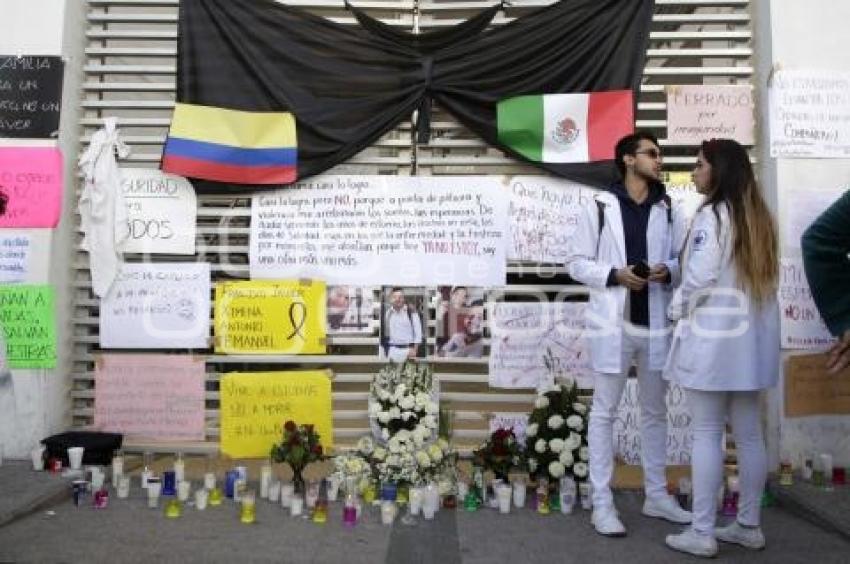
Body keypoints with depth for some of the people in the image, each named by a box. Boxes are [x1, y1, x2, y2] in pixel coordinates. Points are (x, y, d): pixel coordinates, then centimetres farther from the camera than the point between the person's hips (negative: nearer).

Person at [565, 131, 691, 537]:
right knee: (604, 412, 3)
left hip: (656, 323, 5)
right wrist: (614, 274, -17)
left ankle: (656, 495, 29)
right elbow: (576, 263, -3)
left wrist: (667, 271, -10)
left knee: (655, 410, 14)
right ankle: (602, 503, 11)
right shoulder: (599, 207, -2)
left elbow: (682, 261, 12)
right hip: (612, 322, -4)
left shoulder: (668, 210, 9)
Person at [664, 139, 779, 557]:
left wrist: (676, 309, 0)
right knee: (749, 434, 11)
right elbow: (765, 278, 15)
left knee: (706, 434, -2)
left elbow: (699, 276, -18)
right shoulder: (758, 216, 13)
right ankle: (748, 526, 21)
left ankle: (702, 533, 4)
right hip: (751, 338, 8)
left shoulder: (712, 215, -11)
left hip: (713, 336, -8)